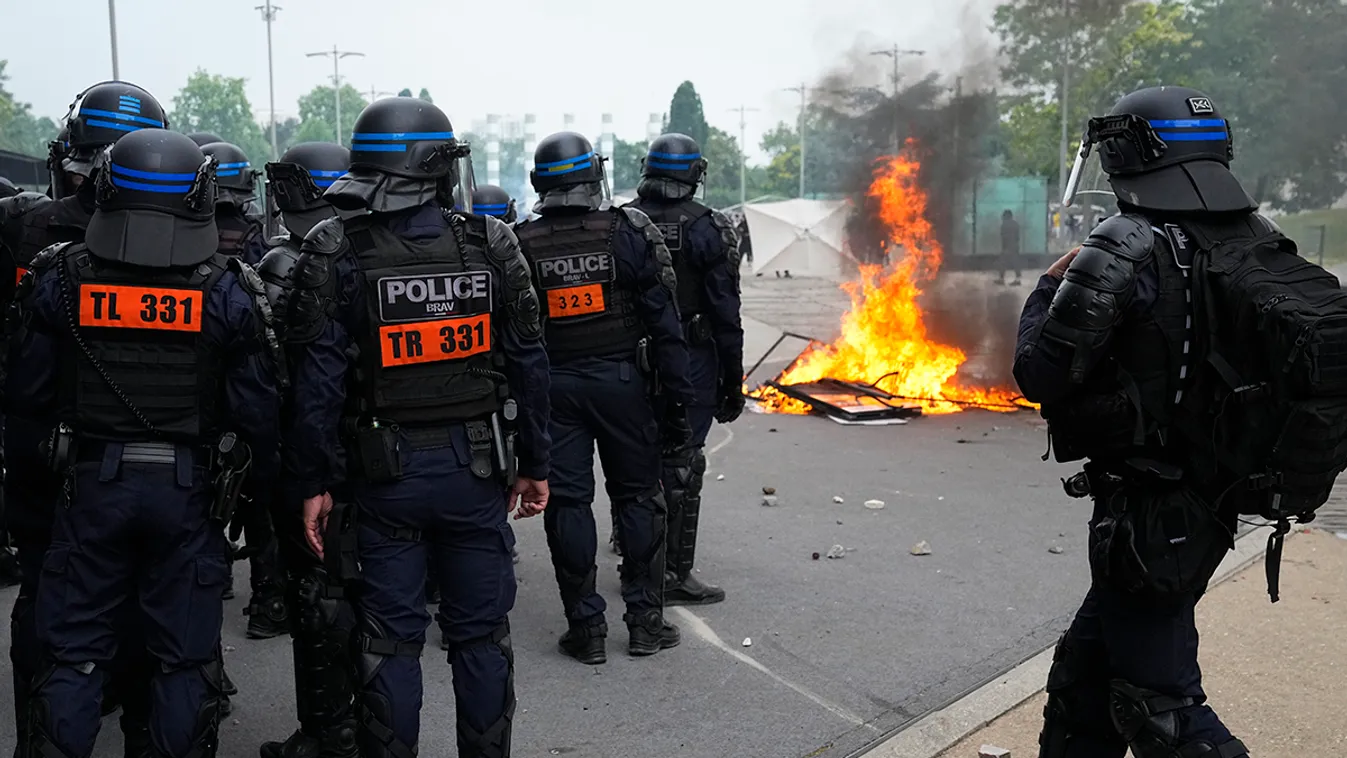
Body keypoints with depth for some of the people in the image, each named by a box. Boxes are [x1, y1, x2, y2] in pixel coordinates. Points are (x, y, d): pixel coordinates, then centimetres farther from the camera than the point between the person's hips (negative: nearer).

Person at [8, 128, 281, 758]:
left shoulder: (61, 276, -4)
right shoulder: (226, 291, -7)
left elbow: (25, 393, 1)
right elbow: (256, 408, -5)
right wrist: (261, 478, 10)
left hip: (92, 480, 1)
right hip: (190, 488, 0)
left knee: (74, 649, 13)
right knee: (185, 657, 11)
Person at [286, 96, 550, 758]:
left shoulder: (335, 254, -8)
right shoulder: (491, 245, -3)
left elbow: (317, 381, -9)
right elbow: (528, 364, 0)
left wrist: (315, 483, -1)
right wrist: (533, 465, 9)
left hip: (386, 473, -1)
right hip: (477, 471, 1)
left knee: (390, 637, 10)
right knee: (481, 631, 13)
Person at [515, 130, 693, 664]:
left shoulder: (521, 245, -1)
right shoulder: (630, 231, -5)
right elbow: (664, 321, -7)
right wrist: (677, 399, -2)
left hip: (552, 385, 1)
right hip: (621, 380, 0)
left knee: (567, 503, 7)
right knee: (637, 497, 10)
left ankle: (586, 628, 11)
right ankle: (646, 620, 15)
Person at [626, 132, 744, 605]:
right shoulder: (707, 229, -10)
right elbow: (725, 314, -10)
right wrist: (733, 380, -2)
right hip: (690, 362, -4)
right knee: (681, 465, 1)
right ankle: (674, 575, 6)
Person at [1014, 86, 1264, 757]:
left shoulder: (1124, 251, -20)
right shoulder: (1263, 244, 2)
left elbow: (1041, 374, -18)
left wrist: (1050, 286, -1)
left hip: (1144, 520, -8)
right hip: (1213, 512, 8)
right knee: (1082, 672, 21)